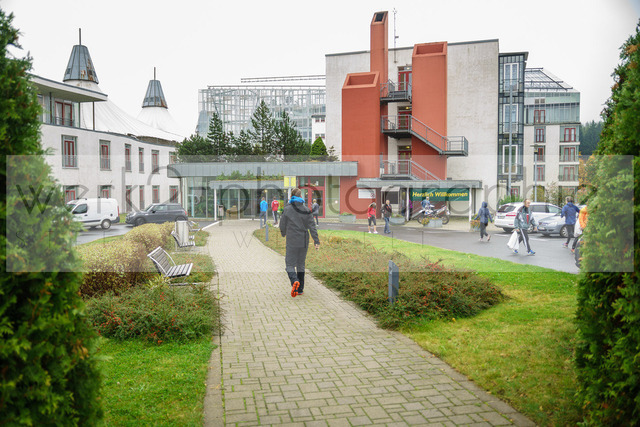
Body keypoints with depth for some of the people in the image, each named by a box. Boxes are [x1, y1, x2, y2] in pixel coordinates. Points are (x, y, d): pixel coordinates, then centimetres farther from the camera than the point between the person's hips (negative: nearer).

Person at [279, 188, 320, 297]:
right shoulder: (306, 209, 0)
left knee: (290, 265, 3)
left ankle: (295, 281, -26)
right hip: (304, 241, 3)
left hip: (292, 241, -3)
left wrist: (283, 234, 23)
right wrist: (316, 241, -3)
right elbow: (312, 226, -4)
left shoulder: (287, 209, -6)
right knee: (301, 264, 15)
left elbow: (282, 225, 1)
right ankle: (300, 289, 18)